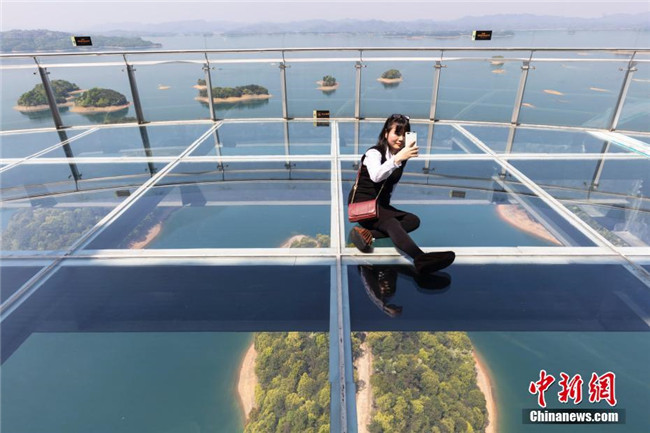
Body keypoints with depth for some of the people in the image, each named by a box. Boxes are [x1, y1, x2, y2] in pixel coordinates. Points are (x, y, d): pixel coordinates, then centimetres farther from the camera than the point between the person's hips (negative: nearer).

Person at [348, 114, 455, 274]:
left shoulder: (402, 155, 8)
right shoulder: (374, 153, -10)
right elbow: (375, 176, -34)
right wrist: (398, 158, -45)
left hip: (381, 205, 7)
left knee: (413, 220, -17)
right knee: (391, 223, -35)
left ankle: (368, 234, -33)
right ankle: (421, 258, -59)